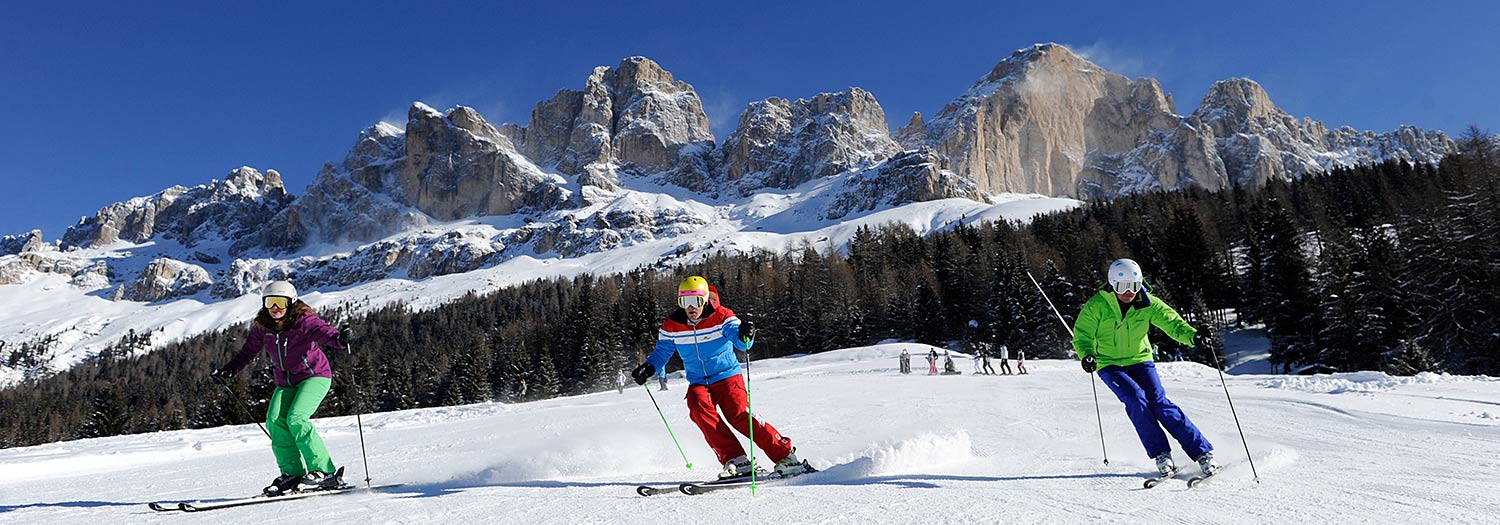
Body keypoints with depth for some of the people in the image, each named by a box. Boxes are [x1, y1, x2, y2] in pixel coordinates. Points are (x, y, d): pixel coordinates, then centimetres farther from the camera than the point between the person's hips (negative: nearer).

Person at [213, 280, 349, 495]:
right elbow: (248, 351, 15)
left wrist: (339, 339, -56)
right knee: (274, 420, -15)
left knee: (296, 418, -23)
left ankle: (324, 471, -19)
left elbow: (322, 331, -35)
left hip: (314, 376, -6)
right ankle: (293, 473, -5)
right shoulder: (262, 327, 1)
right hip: (286, 383, 6)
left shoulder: (303, 320, -16)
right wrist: (230, 369, 2)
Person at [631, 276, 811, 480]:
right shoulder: (672, 326, -3)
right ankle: (735, 460, -23)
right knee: (699, 409, -27)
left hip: (727, 376, -3)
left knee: (739, 414, -23)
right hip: (698, 383, 3)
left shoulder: (721, 316, -13)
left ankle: (786, 455, -15)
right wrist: (649, 368, -9)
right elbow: (662, 350, 9)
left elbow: (741, 343, -25)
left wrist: (744, 335, -49)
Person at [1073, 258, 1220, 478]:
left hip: (1140, 360, 1)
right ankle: (1160, 454, -16)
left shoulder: (1148, 304, -8)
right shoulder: (1096, 306, -14)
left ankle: (1203, 452, -9)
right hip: (1110, 365, -1)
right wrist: (1086, 354, -29)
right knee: (1136, 398, -25)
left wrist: (1193, 336, -33)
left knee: (1159, 401, -16)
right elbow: (1082, 335, -9)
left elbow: (1172, 321, -13)